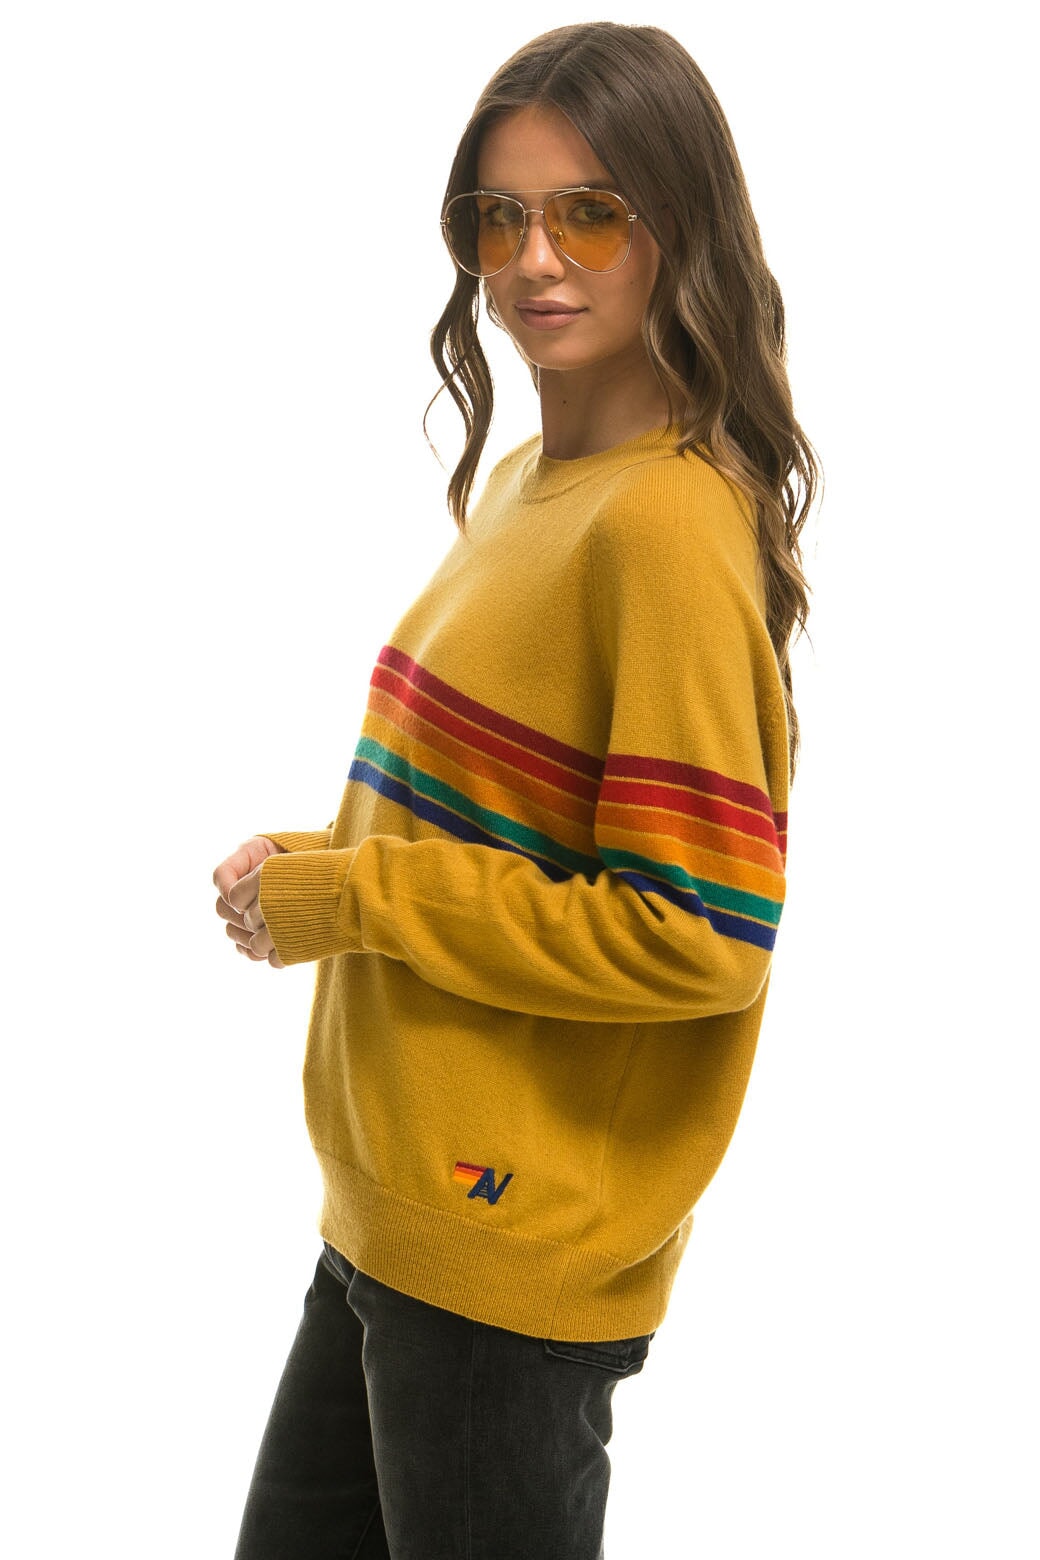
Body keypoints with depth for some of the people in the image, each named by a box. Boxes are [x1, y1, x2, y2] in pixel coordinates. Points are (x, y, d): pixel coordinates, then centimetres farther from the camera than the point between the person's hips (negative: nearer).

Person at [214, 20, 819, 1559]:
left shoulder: (666, 525, -20)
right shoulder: (526, 483, 8)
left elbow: (699, 938, -23)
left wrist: (357, 898, -17)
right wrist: (317, 870, 4)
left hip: (516, 1248, -9)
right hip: (399, 1214, 9)